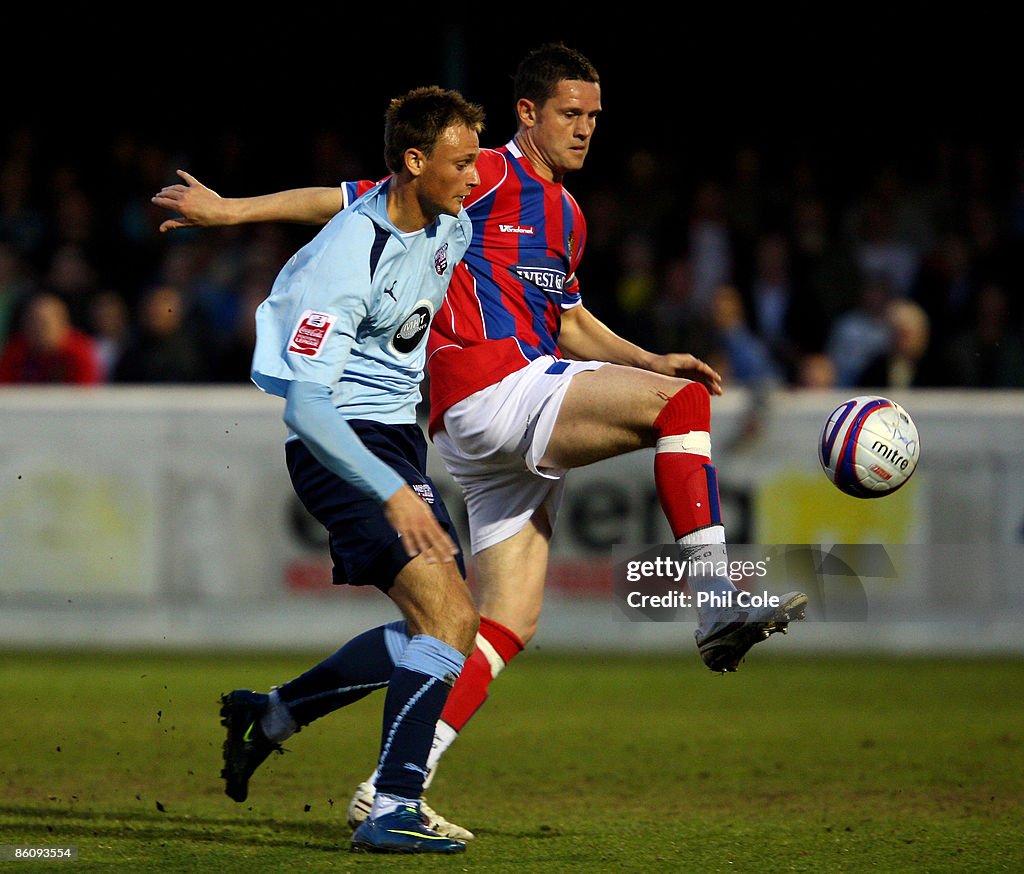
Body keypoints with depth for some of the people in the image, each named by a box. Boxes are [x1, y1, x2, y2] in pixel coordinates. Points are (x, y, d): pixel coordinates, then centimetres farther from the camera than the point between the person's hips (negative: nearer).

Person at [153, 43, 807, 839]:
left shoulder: (567, 213, 25)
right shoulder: (490, 176, -2)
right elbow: (356, 203, -2)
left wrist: (653, 360, 21)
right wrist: (232, 210, -4)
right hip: (489, 389, -9)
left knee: (509, 623, 3)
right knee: (680, 403, -20)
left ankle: (390, 791, 2)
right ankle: (719, 607, -23)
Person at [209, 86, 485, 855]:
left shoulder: (452, 228, 4)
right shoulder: (348, 257, -23)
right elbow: (305, 403, -27)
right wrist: (392, 492, -34)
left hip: (398, 437, 9)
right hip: (339, 447, -9)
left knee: (445, 622, 11)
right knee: (448, 616, -21)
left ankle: (271, 714, 24)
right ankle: (393, 811, -21)